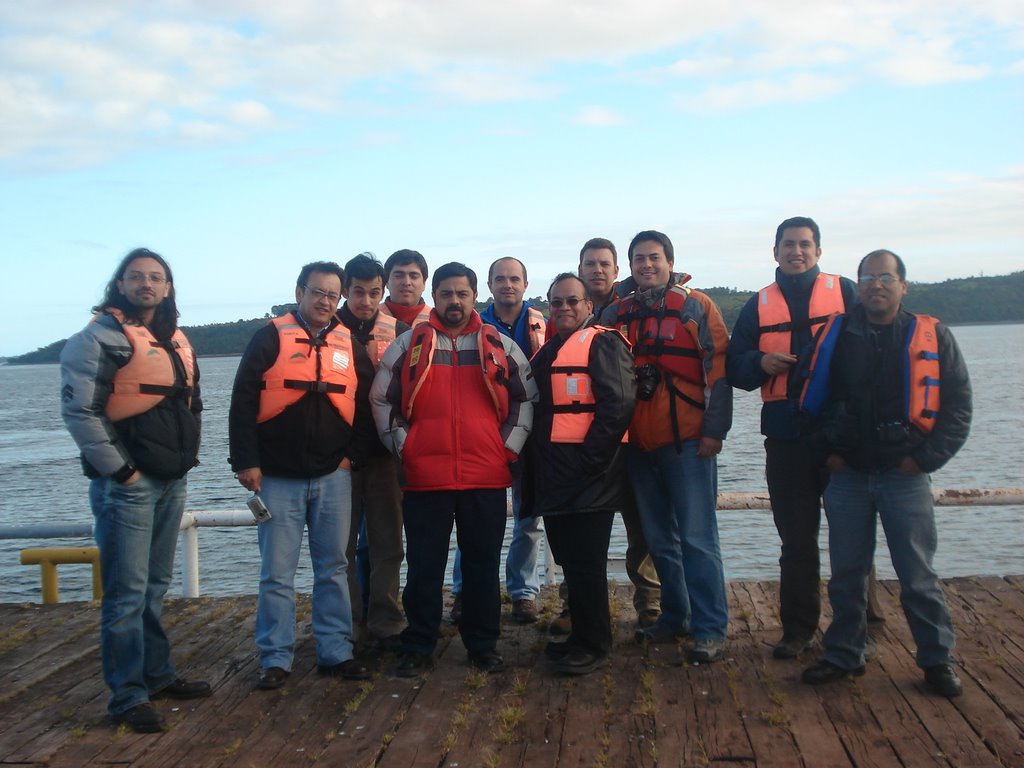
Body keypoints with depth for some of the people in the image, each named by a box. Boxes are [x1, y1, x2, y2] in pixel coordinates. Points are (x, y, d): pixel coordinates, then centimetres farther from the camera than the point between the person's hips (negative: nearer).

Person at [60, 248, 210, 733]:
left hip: (171, 481, 8)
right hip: (126, 483, -7)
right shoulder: (101, 337, -9)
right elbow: (78, 409, -15)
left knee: (155, 586, 17)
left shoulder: (175, 340, 14)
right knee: (127, 592, -3)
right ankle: (128, 695, 6)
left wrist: (186, 456, 13)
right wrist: (117, 469, -15)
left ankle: (157, 674, 28)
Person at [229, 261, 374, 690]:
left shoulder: (350, 346, 8)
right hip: (277, 478, -3)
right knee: (276, 573, 1)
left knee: (333, 569, 9)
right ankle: (275, 659, 12)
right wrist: (246, 461, -9)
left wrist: (353, 454, 2)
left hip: (333, 477, 3)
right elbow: (243, 402, -5)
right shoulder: (271, 338, -2)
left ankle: (336, 653, 19)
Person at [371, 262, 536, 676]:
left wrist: (510, 446, 3)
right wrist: (402, 446, 1)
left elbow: (527, 397, 12)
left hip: (486, 477, 1)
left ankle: (483, 644, 22)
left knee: (483, 565, 9)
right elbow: (381, 399, 10)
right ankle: (417, 648, 18)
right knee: (424, 567, 6)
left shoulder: (501, 346, 8)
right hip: (424, 476, 0)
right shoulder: (408, 345, 6)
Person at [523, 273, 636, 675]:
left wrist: (590, 456, -19)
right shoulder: (548, 351, 19)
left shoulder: (603, 344, -7)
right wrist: (535, 467, 14)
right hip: (554, 477, 8)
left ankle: (594, 646, 9)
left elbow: (618, 404, -18)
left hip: (588, 475, -8)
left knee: (585, 563, -3)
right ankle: (582, 636, 28)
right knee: (570, 559, 15)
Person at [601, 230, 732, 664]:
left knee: (696, 537, -5)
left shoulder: (696, 306, 0)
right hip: (639, 443, 5)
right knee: (659, 539, 11)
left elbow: (719, 367, -5)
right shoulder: (616, 314, 12)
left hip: (688, 441, -4)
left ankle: (710, 630, 0)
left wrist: (714, 429, -10)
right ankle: (675, 617, 24)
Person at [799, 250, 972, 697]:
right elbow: (812, 398, 9)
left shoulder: (933, 338, 0)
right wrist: (826, 450, 0)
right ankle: (843, 655, 22)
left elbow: (958, 405, 0)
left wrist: (927, 457, -7)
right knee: (846, 572, 9)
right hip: (847, 475, 2)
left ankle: (937, 660, 19)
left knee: (918, 575, 4)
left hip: (905, 476, -2)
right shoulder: (835, 335, 3)